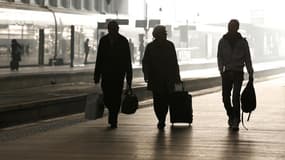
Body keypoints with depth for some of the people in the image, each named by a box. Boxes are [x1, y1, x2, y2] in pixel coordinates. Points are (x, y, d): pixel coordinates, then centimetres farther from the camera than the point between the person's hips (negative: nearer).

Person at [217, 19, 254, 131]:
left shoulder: (242, 42, 3)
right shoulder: (223, 42, 5)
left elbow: (247, 58, 7)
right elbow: (220, 58, 1)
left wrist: (250, 73, 2)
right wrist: (222, 70, -14)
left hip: (238, 73, -2)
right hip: (227, 73, 2)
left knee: (236, 96, -14)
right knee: (226, 97, 2)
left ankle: (236, 121, -14)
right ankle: (231, 116, 28)